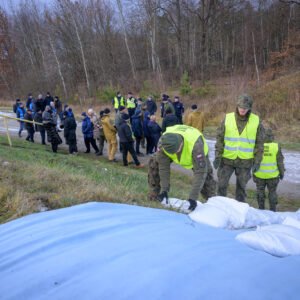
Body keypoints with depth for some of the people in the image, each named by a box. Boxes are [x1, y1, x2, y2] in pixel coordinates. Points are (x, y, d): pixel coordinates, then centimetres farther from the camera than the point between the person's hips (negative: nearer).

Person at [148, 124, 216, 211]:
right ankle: (154, 193, 4)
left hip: (197, 154, -2)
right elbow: (163, 167, -27)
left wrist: (193, 197, -46)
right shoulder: (163, 142, -39)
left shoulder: (195, 144, -48)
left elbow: (200, 172, -44)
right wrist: (164, 189, -27)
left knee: (205, 175, -13)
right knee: (154, 162, -10)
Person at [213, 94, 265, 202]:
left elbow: (259, 143, 0)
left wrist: (257, 161, -3)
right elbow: (220, 138, 0)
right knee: (222, 184, 5)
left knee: (241, 186, 11)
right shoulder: (227, 118, -4)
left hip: (245, 161, 0)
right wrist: (217, 156, -5)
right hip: (227, 159, 1)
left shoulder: (256, 121, -4)